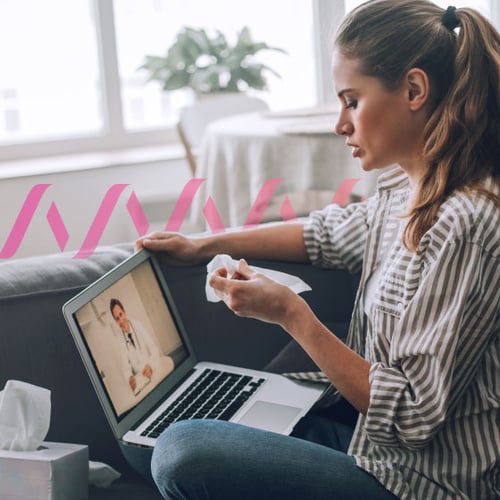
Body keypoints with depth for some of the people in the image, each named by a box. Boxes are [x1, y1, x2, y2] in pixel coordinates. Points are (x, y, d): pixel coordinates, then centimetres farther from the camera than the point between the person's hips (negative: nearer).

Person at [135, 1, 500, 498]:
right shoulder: (405, 189, 4)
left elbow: (411, 415, -23)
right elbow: (327, 234, 25)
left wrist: (291, 314, -20)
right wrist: (204, 245, 22)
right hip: (385, 451, 10)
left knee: (184, 454, -16)